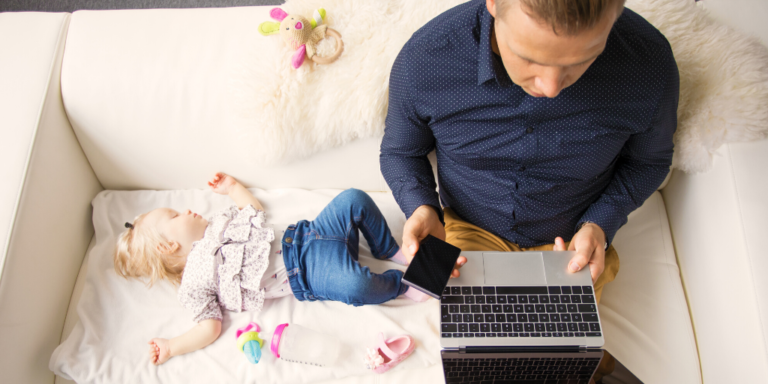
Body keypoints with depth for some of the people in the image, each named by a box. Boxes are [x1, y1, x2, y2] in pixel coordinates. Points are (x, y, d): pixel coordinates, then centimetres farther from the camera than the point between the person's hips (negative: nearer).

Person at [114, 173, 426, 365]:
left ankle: (388, 250, 12)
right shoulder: (193, 283, -2)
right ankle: (398, 283, -5)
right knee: (355, 286, -38)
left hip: (305, 235, 7)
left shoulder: (217, 224, 20)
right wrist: (171, 347, -19)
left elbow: (256, 212, 33)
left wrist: (232, 186, 31)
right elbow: (210, 327, -7)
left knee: (354, 199, -10)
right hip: (305, 274, -7)